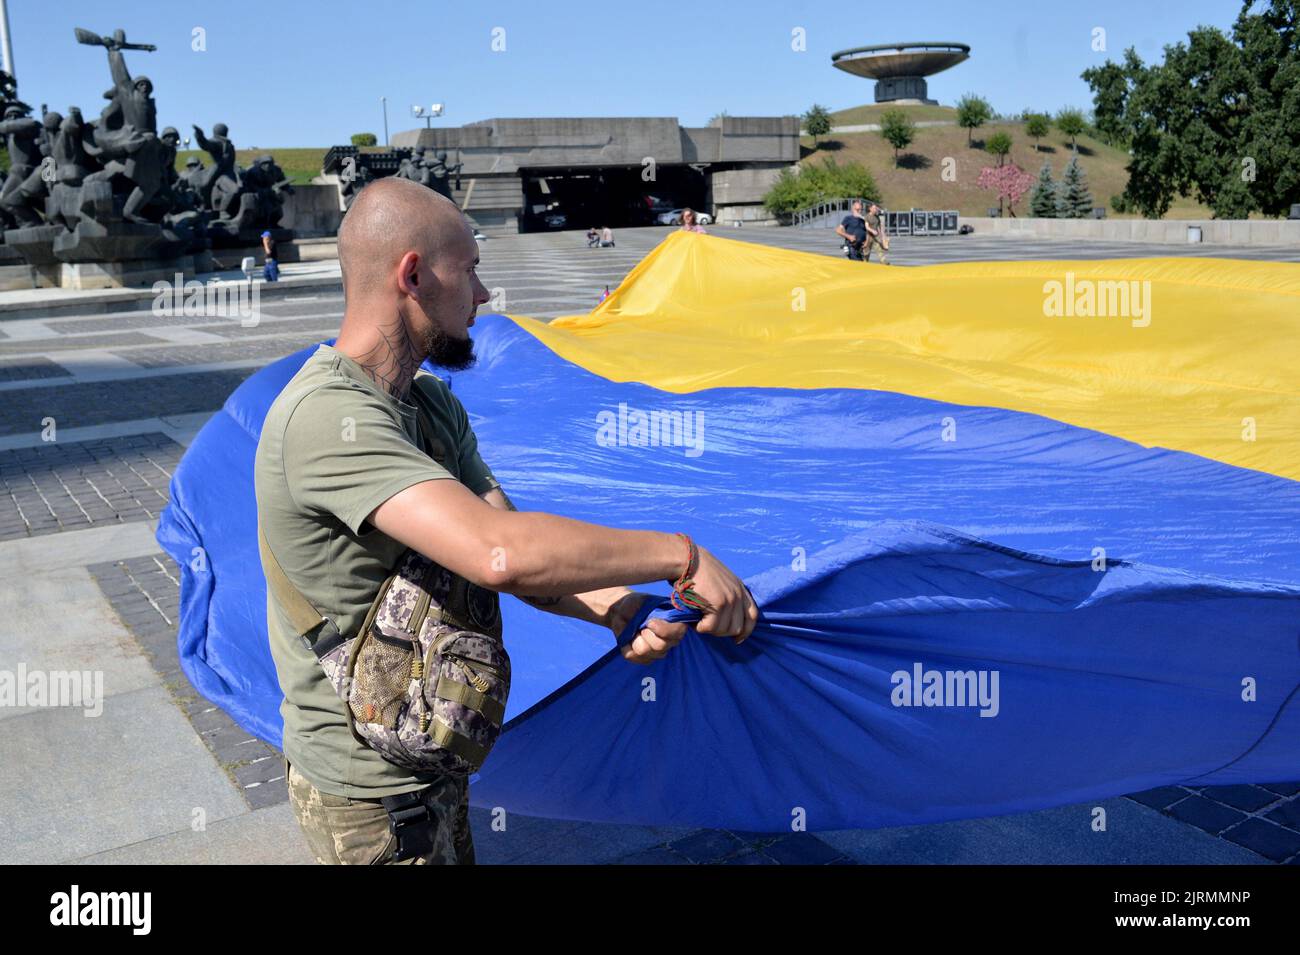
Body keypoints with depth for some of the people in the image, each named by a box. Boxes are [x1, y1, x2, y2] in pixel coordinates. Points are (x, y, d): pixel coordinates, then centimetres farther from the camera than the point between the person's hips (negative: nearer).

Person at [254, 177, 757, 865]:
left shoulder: (432, 403, 4)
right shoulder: (330, 416, -28)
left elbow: (524, 553, -3)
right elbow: (497, 552, -39)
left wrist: (617, 609, -22)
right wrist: (680, 555, -29)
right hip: (374, 801, -8)